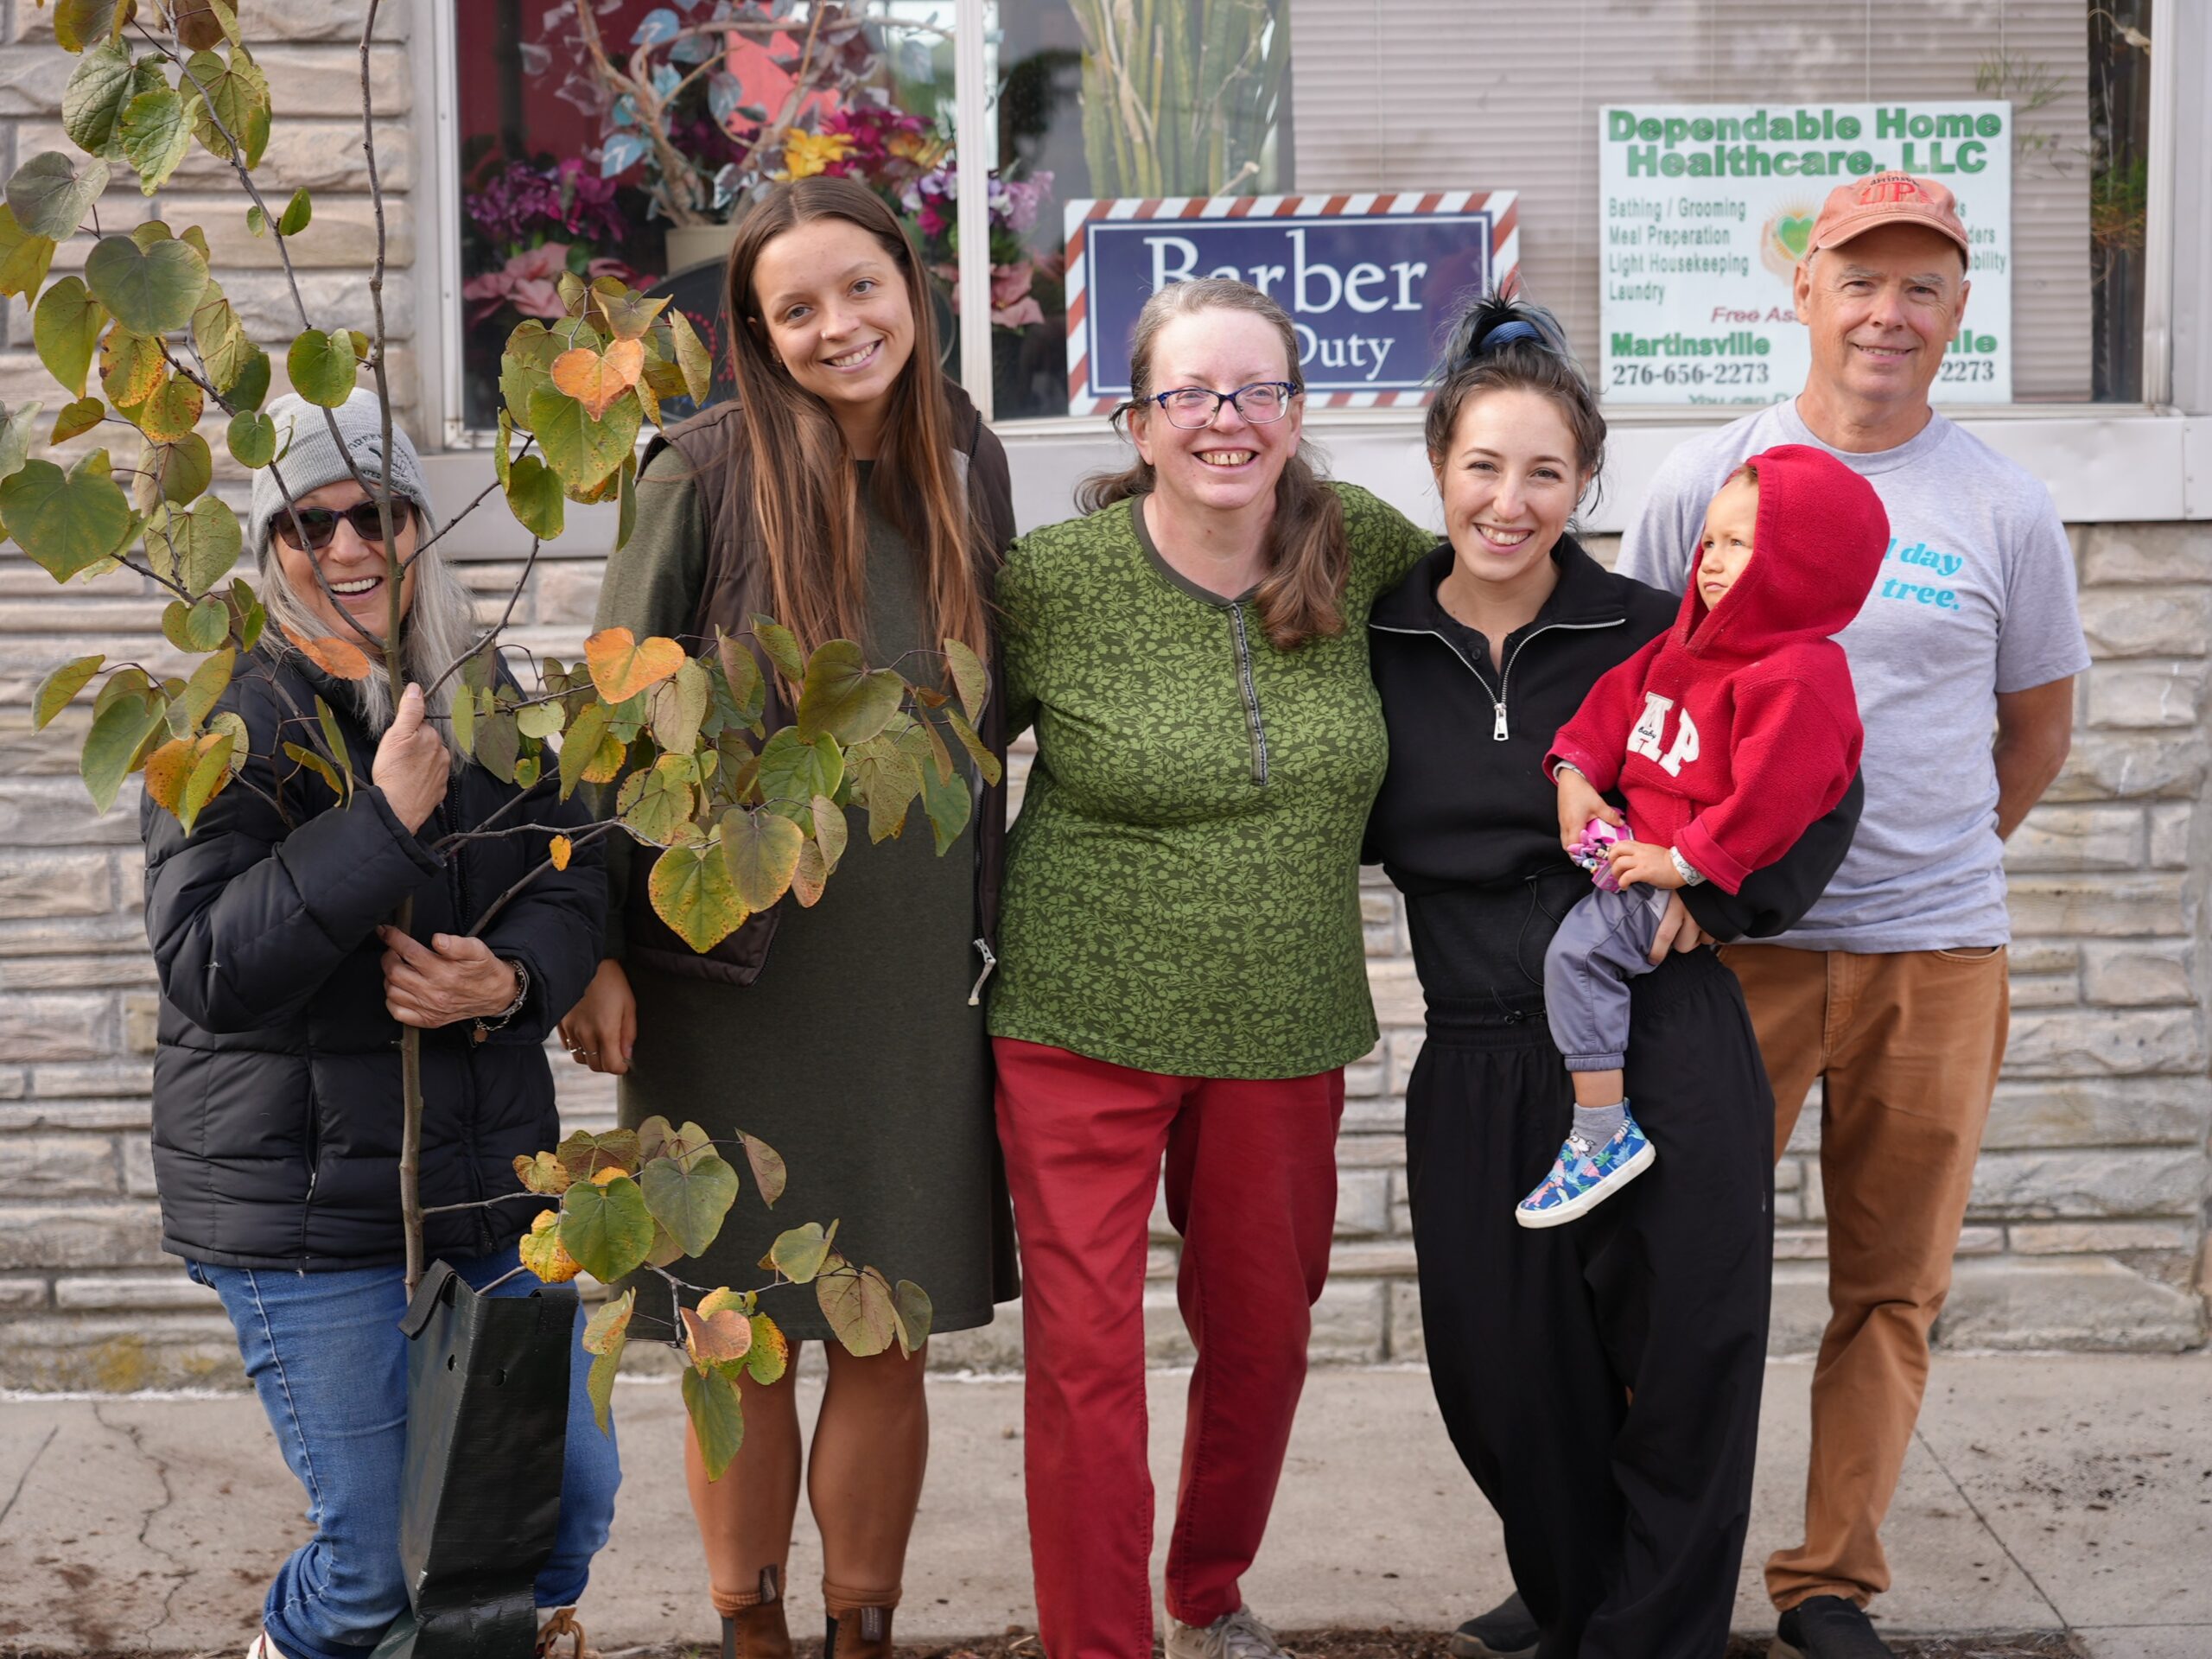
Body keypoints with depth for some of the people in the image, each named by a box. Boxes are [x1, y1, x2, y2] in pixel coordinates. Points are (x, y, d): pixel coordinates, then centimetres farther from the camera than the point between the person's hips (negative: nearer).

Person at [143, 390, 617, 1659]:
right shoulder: (232, 718, -9)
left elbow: (573, 886, 6)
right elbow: (208, 963, -19)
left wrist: (510, 981, -17)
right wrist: (385, 823, -27)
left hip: (493, 1177, 5)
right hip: (306, 1205, -5)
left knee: (574, 1497, 9)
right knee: (384, 1557, 0)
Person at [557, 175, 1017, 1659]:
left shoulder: (967, 467, 4)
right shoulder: (709, 474, -9)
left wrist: (983, 930, 14)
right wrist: (595, 952, -7)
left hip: (912, 971, 3)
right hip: (736, 968, -3)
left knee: (886, 1338, 8)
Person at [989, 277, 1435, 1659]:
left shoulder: (1351, 543, -2)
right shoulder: (1052, 579, -10)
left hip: (1285, 1028, 4)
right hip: (1084, 1024, -3)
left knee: (1263, 1333, 16)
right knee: (1086, 1348, -4)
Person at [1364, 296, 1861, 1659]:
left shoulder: (1652, 635, -2)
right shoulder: (1379, 646, 3)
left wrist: (1718, 892, -6)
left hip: (1663, 1049, -2)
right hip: (1478, 1072, 2)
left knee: (1684, 1373, 0)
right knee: (1504, 1380, 7)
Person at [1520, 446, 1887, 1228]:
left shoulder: (1795, 680, -21)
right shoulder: (1689, 644, 10)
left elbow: (1769, 791, -28)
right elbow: (1621, 698, 18)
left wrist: (1684, 862, -25)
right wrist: (1576, 770, 3)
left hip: (1698, 884, -10)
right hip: (1643, 842, 11)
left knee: (1578, 947, -22)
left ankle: (1603, 1135, -17)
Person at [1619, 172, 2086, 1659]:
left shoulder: (2006, 511, 4)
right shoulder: (1708, 484, 3)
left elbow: (2039, 726, 15)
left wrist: (1932, 860, 10)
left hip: (1938, 951, 1)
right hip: (1734, 939, -1)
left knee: (1893, 1287, 7)